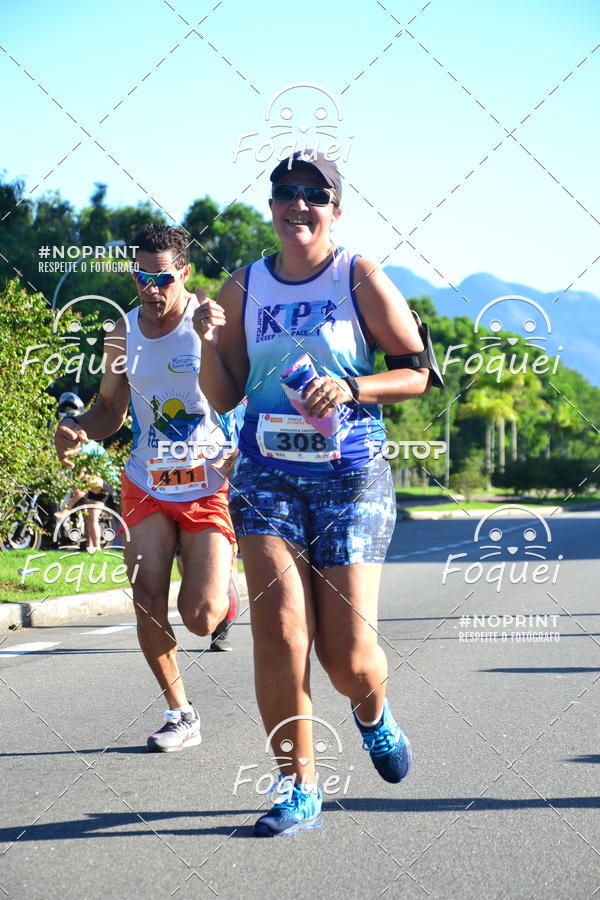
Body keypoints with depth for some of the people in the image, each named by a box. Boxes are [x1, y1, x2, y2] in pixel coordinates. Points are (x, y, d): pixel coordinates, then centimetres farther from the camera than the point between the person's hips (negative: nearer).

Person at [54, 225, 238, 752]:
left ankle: (225, 595, 29)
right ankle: (181, 715, 14)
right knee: (147, 603, -6)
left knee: (200, 619, -11)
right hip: (147, 486, 4)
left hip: (211, 488, -4)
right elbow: (111, 408, 15)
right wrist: (77, 430, -6)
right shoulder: (124, 334, 5)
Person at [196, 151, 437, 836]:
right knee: (279, 632, -12)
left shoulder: (361, 279, -1)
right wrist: (209, 342, -9)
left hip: (351, 476, -2)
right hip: (267, 475, 2)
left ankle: (372, 712, 34)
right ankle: (298, 786, 2)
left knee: (349, 657, -3)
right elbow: (224, 399, 10)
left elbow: (419, 372, 0)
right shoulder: (243, 288, 8)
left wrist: (350, 388, -16)